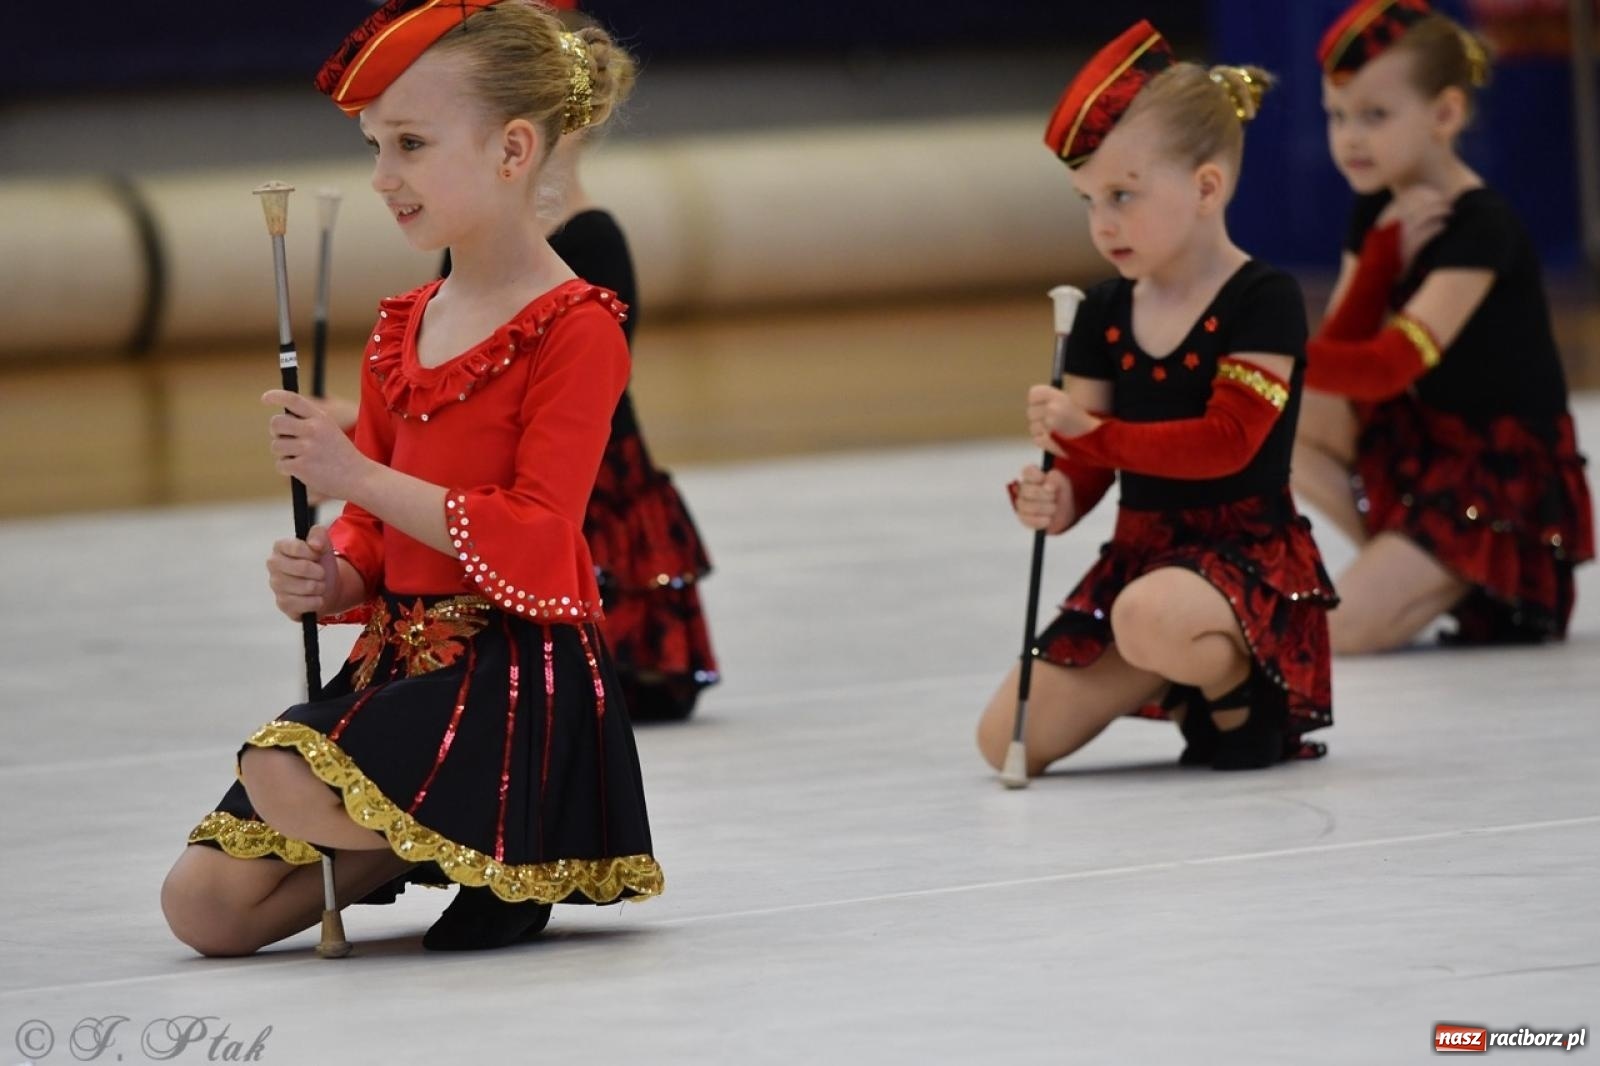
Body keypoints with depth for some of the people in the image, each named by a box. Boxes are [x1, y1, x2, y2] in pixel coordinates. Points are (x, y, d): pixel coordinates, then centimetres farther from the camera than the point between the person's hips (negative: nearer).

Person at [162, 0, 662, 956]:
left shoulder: (575, 329, -11)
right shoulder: (403, 330, 14)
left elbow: (532, 544, -19)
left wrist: (357, 474, -21)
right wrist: (334, 577, -2)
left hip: (516, 670, -8)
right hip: (400, 661, 8)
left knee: (284, 781, -31)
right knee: (206, 905, -3)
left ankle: (506, 861, -6)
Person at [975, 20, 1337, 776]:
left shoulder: (1263, 302, -12)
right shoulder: (1103, 316, 7)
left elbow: (1226, 443, -21)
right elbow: (1087, 466, 7)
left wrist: (1090, 434, -27)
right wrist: (1052, 499, -18)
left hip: (1245, 551, -7)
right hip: (1140, 552, 7)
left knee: (1151, 618, -42)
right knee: (1008, 741, -4)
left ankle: (1245, 695, -7)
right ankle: (1183, 681, 16)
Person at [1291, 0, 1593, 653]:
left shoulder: (1480, 228, -21)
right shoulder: (1378, 215, 6)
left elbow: (1391, 365, -28)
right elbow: (1339, 351, -3)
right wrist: (1386, 248, -17)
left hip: (1500, 481, -9)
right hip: (1414, 447, 9)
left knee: (1342, 627, -22)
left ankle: (1497, 594, 3)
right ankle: (1407, 563, 0)